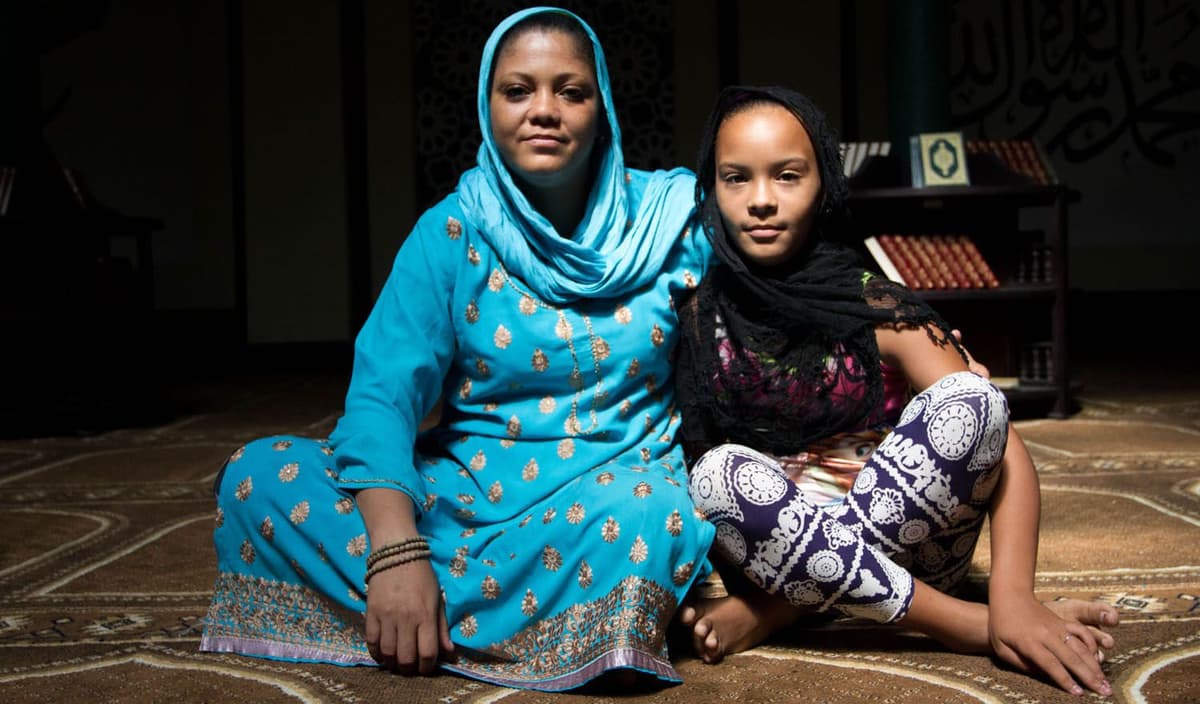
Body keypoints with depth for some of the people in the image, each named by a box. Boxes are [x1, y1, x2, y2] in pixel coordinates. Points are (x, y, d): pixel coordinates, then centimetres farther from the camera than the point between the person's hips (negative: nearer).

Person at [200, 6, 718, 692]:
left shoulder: (668, 216, -1)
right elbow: (383, 394, -14)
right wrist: (396, 549, -31)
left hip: (619, 485, -1)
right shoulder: (453, 234, -3)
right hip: (467, 488, 2)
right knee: (257, 476, -17)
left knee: (640, 520, -39)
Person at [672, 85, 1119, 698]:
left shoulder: (876, 308, -7)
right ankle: (961, 624, -26)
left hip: (906, 533, 0)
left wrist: (1014, 595, -29)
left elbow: (991, 428, -14)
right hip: (773, 547, 0)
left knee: (970, 402, -24)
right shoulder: (695, 318, -2)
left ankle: (774, 613, -21)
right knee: (723, 472, -32)